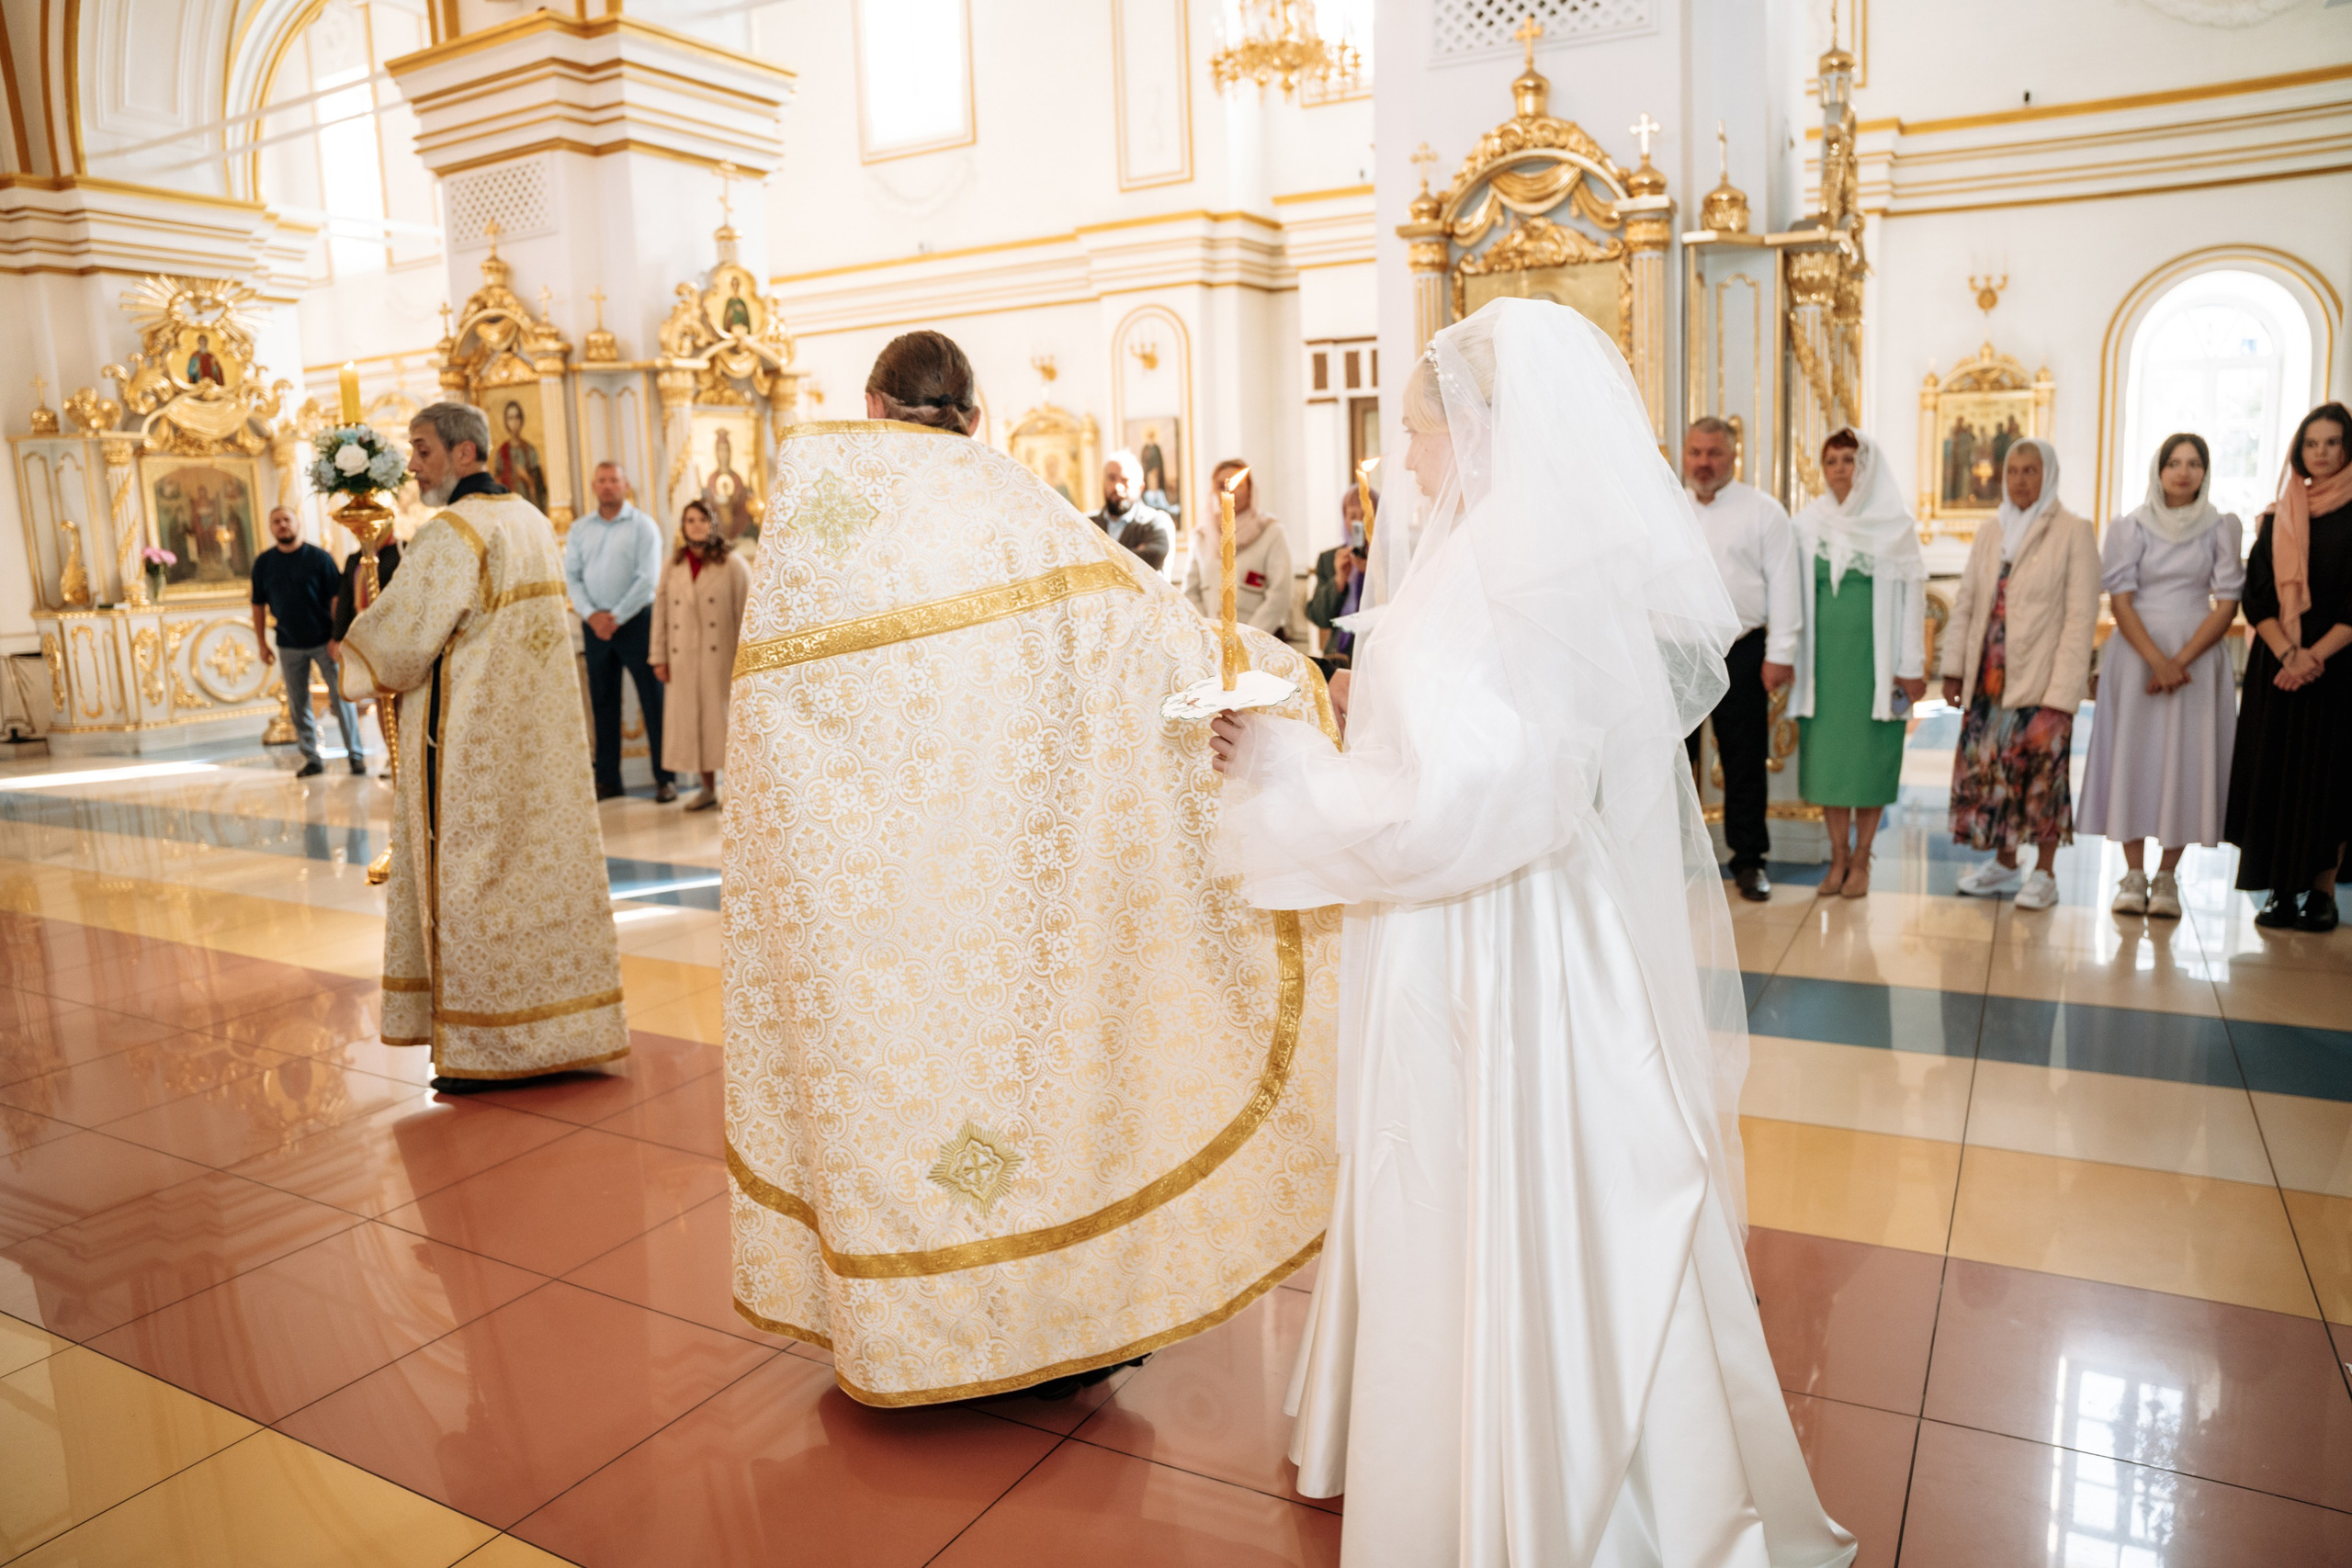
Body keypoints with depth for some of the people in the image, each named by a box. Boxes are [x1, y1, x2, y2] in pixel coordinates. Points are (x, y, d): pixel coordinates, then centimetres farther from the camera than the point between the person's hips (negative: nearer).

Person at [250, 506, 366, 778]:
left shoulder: (319, 558, -4)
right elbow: (259, 605, 9)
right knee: (298, 705, 6)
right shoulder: (263, 563, 5)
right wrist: (262, 643, 6)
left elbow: (336, 599, -7)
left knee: (340, 698, -4)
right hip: (289, 645, 3)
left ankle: (356, 755, 2)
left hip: (324, 641, -3)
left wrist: (337, 637, -14)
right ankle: (311, 759, 14)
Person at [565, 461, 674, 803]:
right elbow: (571, 576, 7)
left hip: (635, 621, -4)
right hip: (595, 625, 4)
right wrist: (591, 615, -8)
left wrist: (616, 617, -11)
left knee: (653, 700, -4)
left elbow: (648, 578, -8)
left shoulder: (643, 526, -1)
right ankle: (607, 779, 16)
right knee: (603, 703, 8)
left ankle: (664, 778, 1)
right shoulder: (580, 529, 11)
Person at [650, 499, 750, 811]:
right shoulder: (672, 568, 11)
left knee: (725, 718, -2)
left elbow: (746, 613, -4)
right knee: (691, 720, 6)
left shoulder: (732, 564, -1)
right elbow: (661, 613, 11)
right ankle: (709, 788, 16)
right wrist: (659, 657, 6)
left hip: (721, 656, -4)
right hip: (684, 659, 4)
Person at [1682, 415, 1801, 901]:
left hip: (1741, 652, -2)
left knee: (1744, 761, 4)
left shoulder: (1762, 511, 3)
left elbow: (1784, 584, 0)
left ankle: (1749, 861, 15)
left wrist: (1780, 654, -6)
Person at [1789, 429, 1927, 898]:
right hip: (1824, 652, 2)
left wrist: (1911, 666, -5)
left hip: (1874, 654, -2)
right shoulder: (1807, 524, 6)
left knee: (1869, 755, 2)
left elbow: (1912, 595, -1)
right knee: (1826, 752, 3)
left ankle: (1861, 859, 11)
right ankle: (1838, 856, 13)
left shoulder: (1896, 525, 1)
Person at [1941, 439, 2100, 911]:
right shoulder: (1990, 535, 12)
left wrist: (2062, 690, -15)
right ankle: (2004, 861, 24)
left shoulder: (2073, 533, -3)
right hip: (1989, 676, 5)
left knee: (2041, 770, 0)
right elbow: (1965, 604, 13)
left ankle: (2044, 873, 12)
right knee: (1988, 766, 8)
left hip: (2041, 679, -5)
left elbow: (2081, 617, -9)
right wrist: (1954, 668, 5)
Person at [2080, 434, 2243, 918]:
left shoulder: (2220, 528, 4)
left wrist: (2180, 660, -13)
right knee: (2133, 756, -2)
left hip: (2197, 656, 0)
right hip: (2136, 653, 0)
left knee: (2185, 760, -1)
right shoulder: (2131, 525, 3)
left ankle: (2167, 877, 5)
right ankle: (2133, 874, 5)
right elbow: (2120, 600, -4)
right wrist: (2157, 659, -16)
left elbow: (2227, 604, -1)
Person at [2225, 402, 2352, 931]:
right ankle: (2284, 892, 7)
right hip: (2277, 667, 2)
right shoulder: (2278, 519, 8)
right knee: (2276, 772, 1)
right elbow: (2257, 595, 2)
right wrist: (2286, 653, -13)